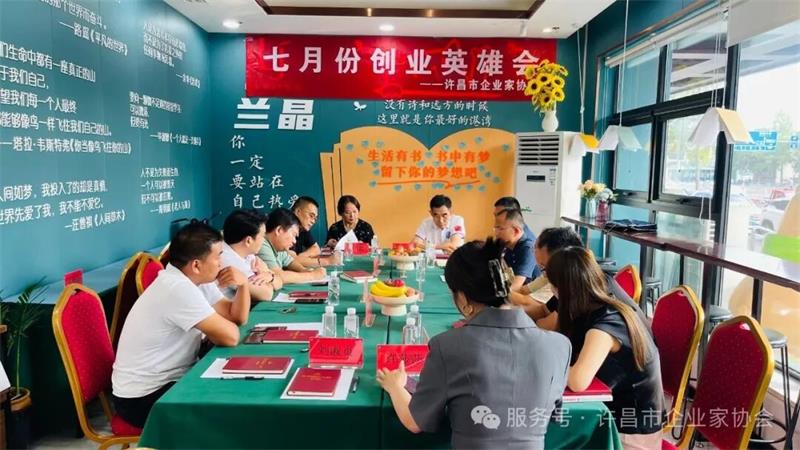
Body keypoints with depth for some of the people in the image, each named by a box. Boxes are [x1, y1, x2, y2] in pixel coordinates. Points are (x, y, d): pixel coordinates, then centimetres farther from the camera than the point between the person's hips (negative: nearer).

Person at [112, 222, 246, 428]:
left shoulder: (189, 280, 2)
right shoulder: (179, 289, -27)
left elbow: (236, 317, 4)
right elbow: (230, 336, -27)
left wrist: (243, 284, -12)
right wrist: (208, 331, -6)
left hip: (166, 380, 9)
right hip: (143, 398, -9)